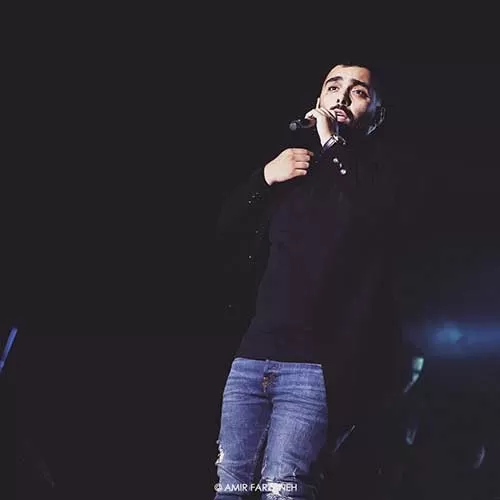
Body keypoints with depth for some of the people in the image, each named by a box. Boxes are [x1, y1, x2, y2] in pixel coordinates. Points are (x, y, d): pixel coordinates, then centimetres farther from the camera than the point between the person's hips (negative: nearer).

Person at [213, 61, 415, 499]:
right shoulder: (291, 165, 19)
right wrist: (263, 179, 2)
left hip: (315, 363, -4)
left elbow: (371, 214, -17)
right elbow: (227, 235, 18)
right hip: (252, 355, 5)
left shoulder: (381, 167, 7)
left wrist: (331, 143, -5)